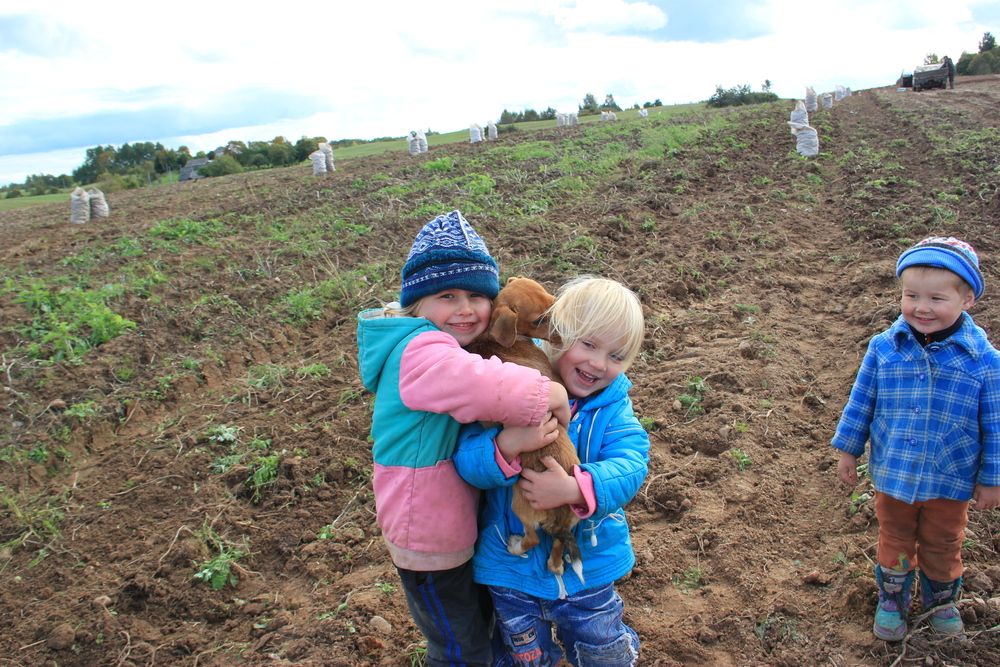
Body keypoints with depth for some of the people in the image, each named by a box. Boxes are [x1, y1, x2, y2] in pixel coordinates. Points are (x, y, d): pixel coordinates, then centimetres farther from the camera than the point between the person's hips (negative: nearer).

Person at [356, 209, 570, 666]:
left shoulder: (453, 344, 3)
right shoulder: (422, 353, -30)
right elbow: (489, 387, -46)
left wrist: (541, 418, -17)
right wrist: (551, 396, -29)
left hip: (458, 520, 10)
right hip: (429, 537, -9)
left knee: (479, 618, 30)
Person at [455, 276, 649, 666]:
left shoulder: (612, 408, -11)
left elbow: (630, 466, -25)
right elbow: (466, 458, -24)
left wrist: (577, 488, -43)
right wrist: (507, 445, -44)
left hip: (589, 564, 1)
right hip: (512, 565, 0)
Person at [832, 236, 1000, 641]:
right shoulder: (884, 348, -14)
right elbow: (860, 403, -2)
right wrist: (848, 451, 2)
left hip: (951, 482, 0)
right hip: (893, 475, 1)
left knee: (942, 546, 22)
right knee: (895, 540, 21)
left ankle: (941, 600, 49)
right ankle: (892, 598, 44)